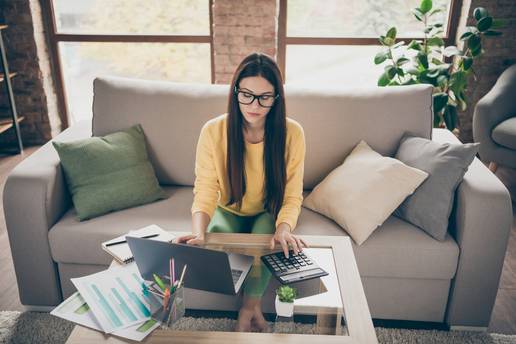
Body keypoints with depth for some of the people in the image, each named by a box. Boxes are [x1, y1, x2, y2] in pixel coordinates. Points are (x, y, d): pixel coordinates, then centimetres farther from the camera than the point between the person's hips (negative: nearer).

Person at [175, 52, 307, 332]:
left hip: (268, 213, 0)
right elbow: (205, 191, -20)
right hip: (228, 211, 1)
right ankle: (253, 307, -6)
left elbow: (292, 197, -16)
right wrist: (198, 232, -39)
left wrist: (284, 228, -37)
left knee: (264, 237, -32)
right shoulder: (213, 131, -22)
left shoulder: (292, 133, -21)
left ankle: (248, 307, -7)